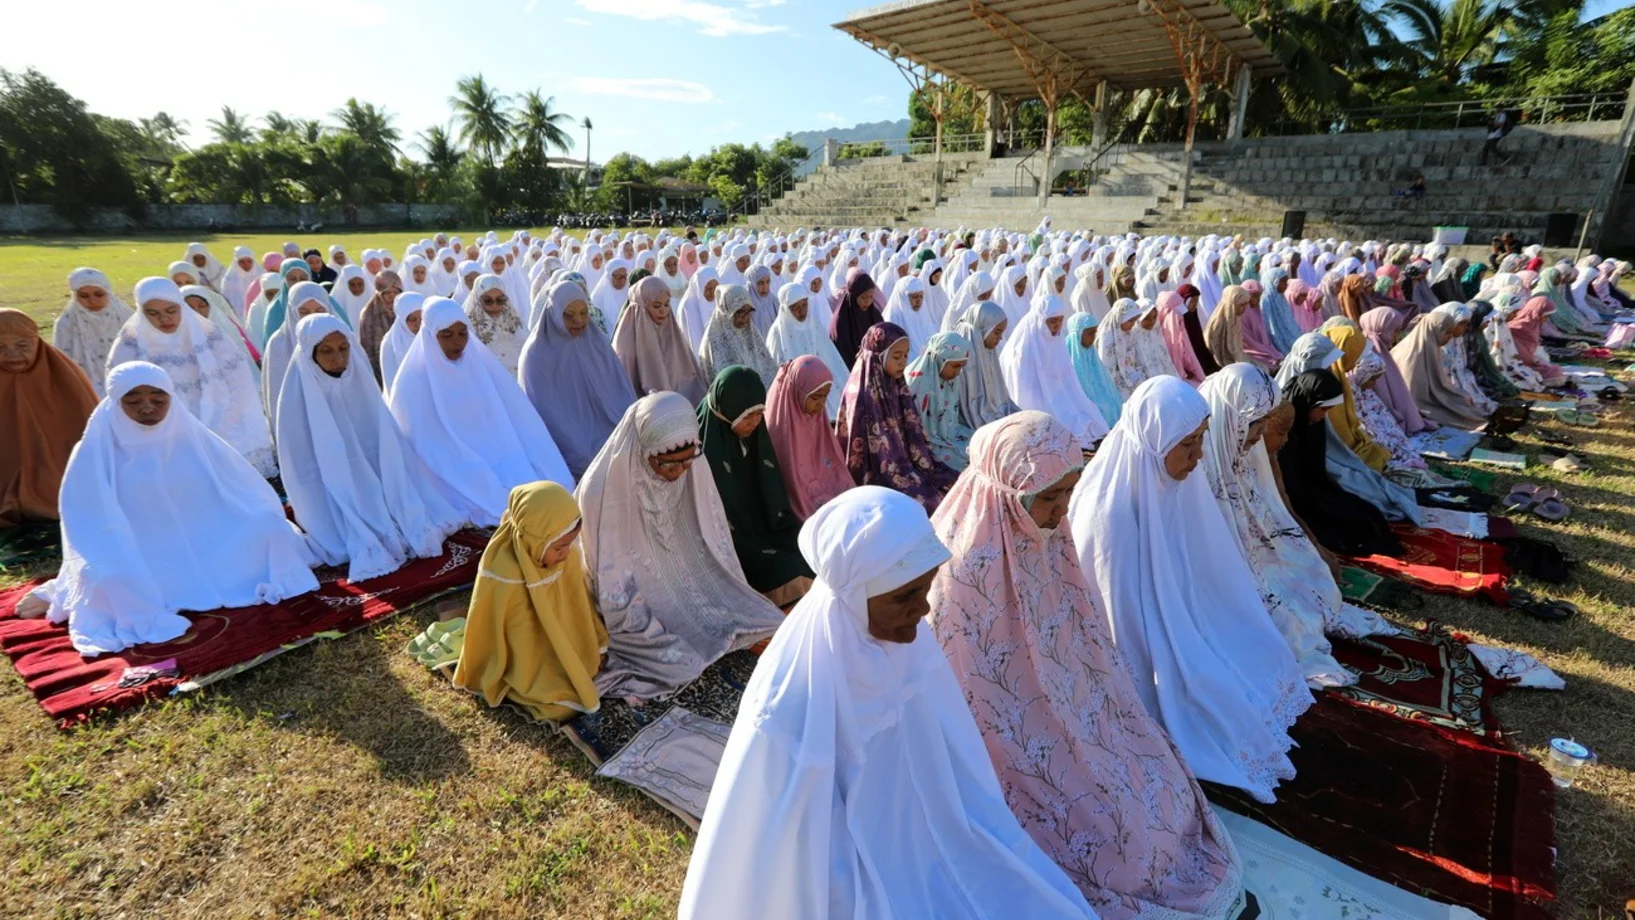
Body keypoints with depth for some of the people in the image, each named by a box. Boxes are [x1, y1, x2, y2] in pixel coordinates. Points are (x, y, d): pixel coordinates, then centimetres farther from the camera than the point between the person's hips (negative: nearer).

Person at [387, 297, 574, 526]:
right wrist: (495, 495, -21)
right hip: (453, 481, -4)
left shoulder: (481, 363, 4)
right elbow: (431, 448, -11)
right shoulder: (413, 382, -8)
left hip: (501, 466, 4)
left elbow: (517, 420, 3)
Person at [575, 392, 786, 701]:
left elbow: (714, 544, 0)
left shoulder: (693, 472, -13)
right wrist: (653, 637, -17)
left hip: (688, 591, 5)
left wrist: (737, 606, 1)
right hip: (633, 615, -5)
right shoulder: (603, 490, -28)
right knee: (682, 664, -21)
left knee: (770, 628, -4)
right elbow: (609, 580, -19)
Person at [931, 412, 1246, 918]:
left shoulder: (1045, 533, -8)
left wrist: (1116, 708, 14)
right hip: (1015, 733, -7)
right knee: (1112, 820, -2)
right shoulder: (965, 567, -32)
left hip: (1068, 702, 7)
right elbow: (969, 691, -21)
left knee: (1160, 792, 12)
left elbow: (1081, 634, 7)